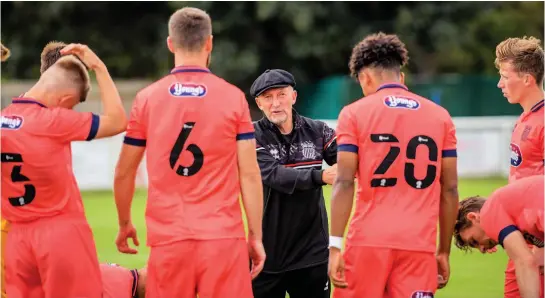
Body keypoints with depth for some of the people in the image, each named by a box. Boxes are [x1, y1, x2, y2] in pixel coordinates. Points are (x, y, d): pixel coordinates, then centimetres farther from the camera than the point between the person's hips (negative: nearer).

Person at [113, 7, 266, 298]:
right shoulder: (234, 98, 0)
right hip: (223, 237, -1)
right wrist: (256, 236, 5)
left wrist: (124, 224, 24)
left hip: (168, 239, 1)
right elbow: (249, 174, -1)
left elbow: (123, 173, 10)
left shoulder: (146, 99, 4)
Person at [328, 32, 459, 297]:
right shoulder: (440, 116, 11)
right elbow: (449, 189, 10)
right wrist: (444, 251, 16)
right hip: (419, 245, 2)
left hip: (369, 242, -2)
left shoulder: (355, 113, 3)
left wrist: (335, 246, -5)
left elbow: (344, 183, -4)